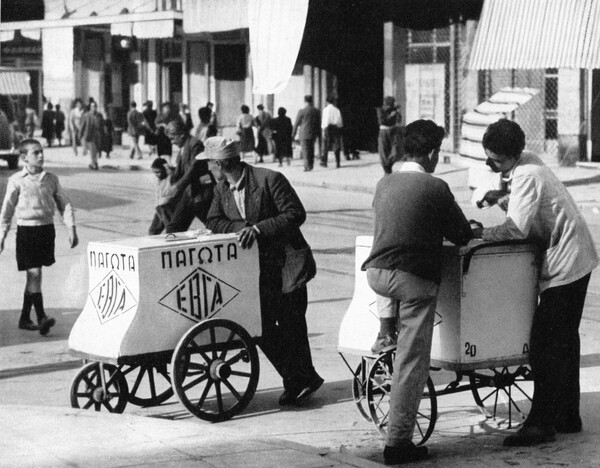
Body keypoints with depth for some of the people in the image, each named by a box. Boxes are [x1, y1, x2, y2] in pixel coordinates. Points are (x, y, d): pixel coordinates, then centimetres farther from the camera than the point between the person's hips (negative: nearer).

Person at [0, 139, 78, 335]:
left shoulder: (51, 179, 7)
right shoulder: (16, 181, -3)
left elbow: (64, 204, 10)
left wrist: (71, 228, 0)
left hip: (47, 229, 4)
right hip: (26, 229, -4)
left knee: (34, 275, 10)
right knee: (34, 273, -11)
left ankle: (24, 318, 21)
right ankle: (41, 318, -15)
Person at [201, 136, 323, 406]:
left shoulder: (269, 179, -15)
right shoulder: (222, 188, 6)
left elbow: (296, 214, -18)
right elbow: (213, 222, 4)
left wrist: (258, 229, -25)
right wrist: (242, 228, -15)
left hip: (287, 264, -6)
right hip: (257, 268, 6)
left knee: (290, 325, -4)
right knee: (261, 326, 2)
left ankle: (300, 379, 12)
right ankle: (295, 379, 15)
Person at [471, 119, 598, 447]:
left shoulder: (527, 176, -22)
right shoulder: (525, 163, 5)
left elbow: (517, 229, -29)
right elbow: (517, 197, 19)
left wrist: (480, 233, -18)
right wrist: (493, 196, -1)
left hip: (565, 265, -10)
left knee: (545, 347, -10)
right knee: (564, 343, 17)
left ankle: (540, 423, -8)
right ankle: (568, 417, 26)